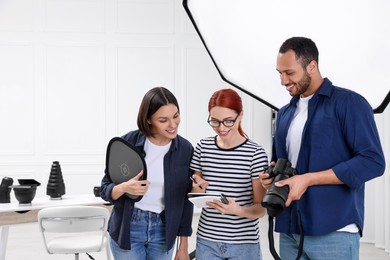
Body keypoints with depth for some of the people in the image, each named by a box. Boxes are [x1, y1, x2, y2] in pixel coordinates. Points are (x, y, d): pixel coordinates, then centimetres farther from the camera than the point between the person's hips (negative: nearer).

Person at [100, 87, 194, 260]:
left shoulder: (185, 149, -5)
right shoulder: (128, 142, -11)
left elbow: (185, 200, 1)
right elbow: (105, 189, -4)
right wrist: (124, 188, -27)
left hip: (162, 231, 2)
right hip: (127, 229, -2)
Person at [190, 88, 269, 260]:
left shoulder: (255, 154, -10)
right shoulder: (203, 148, 0)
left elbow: (261, 208, -8)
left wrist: (238, 210, -26)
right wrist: (199, 188, -12)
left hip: (243, 244, -3)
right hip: (206, 241, 3)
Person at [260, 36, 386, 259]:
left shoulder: (349, 103, -4)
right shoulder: (285, 113, 17)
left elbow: (373, 162, -13)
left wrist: (308, 179, -16)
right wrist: (272, 174, 2)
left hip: (334, 232, -6)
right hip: (289, 230, 6)